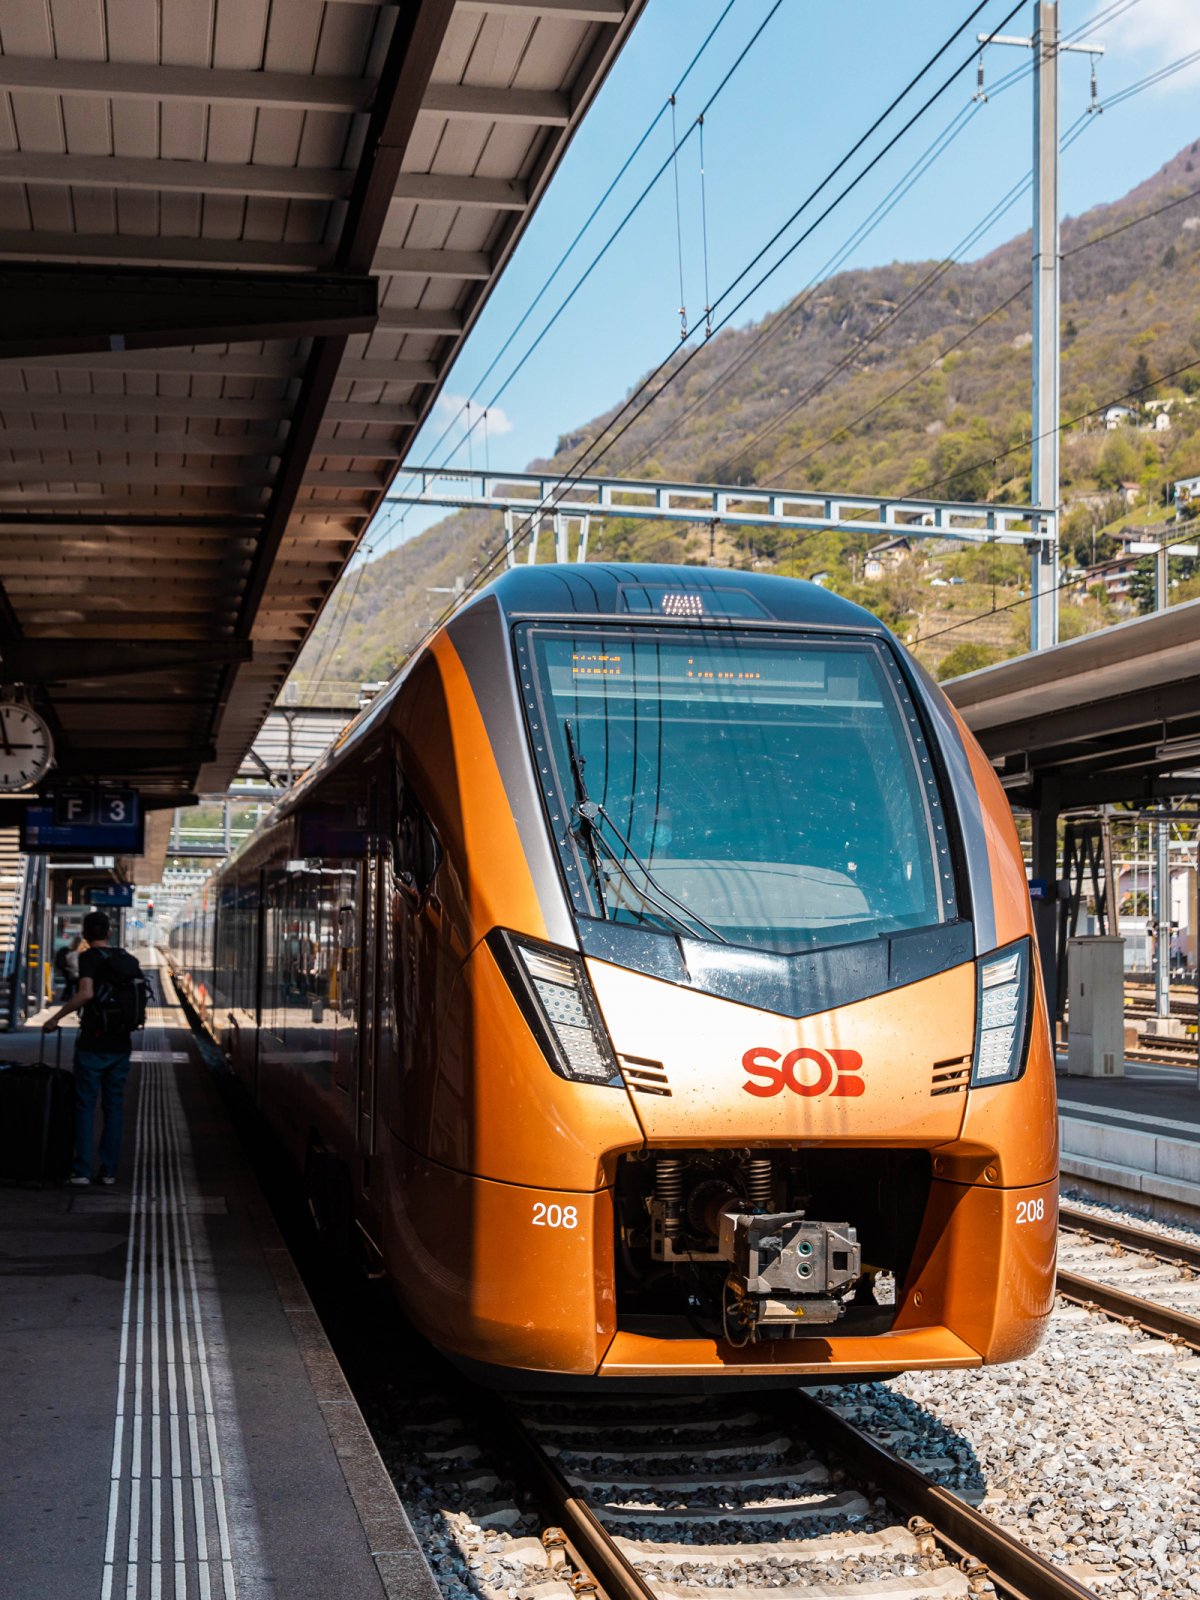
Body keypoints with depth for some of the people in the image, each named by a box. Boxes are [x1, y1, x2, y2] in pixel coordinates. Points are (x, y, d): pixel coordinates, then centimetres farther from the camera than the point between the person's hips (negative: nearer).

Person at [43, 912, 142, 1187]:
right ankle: (109, 1170, 11)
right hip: (122, 1044, 5)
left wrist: (56, 1018, -18)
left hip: (92, 1044, -5)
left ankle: (82, 1171, 0)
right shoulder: (130, 960, 7)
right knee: (114, 1105, 10)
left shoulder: (90, 957, -10)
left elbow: (85, 993, -25)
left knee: (85, 1105, 2)